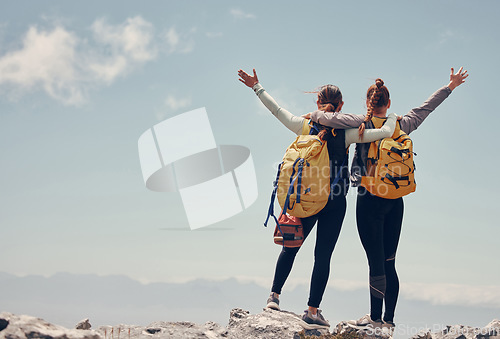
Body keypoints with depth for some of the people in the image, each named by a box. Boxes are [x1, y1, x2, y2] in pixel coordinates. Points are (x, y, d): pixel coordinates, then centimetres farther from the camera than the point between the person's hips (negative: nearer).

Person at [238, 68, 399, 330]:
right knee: (323, 255, 3)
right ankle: (312, 312, 5)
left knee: (290, 246, 18)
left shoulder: (305, 126, -3)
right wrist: (392, 117, 11)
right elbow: (385, 132, -10)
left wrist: (256, 87, 18)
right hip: (335, 202, -2)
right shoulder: (345, 133, -8)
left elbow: (277, 110, 6)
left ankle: (274, 295, 18)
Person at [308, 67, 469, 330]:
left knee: (376, 261, -4)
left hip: (370, 200, -5)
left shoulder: (362, 123, -6)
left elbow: (328, 118, -14)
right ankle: (389, 319, 12)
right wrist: (451, 86, 32)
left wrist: (314, 115, 8)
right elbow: (426, 108, 19)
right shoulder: (401, 125, 7)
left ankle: (375, 318, -1)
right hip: (395, 202, 5)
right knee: (389, 262, 9)